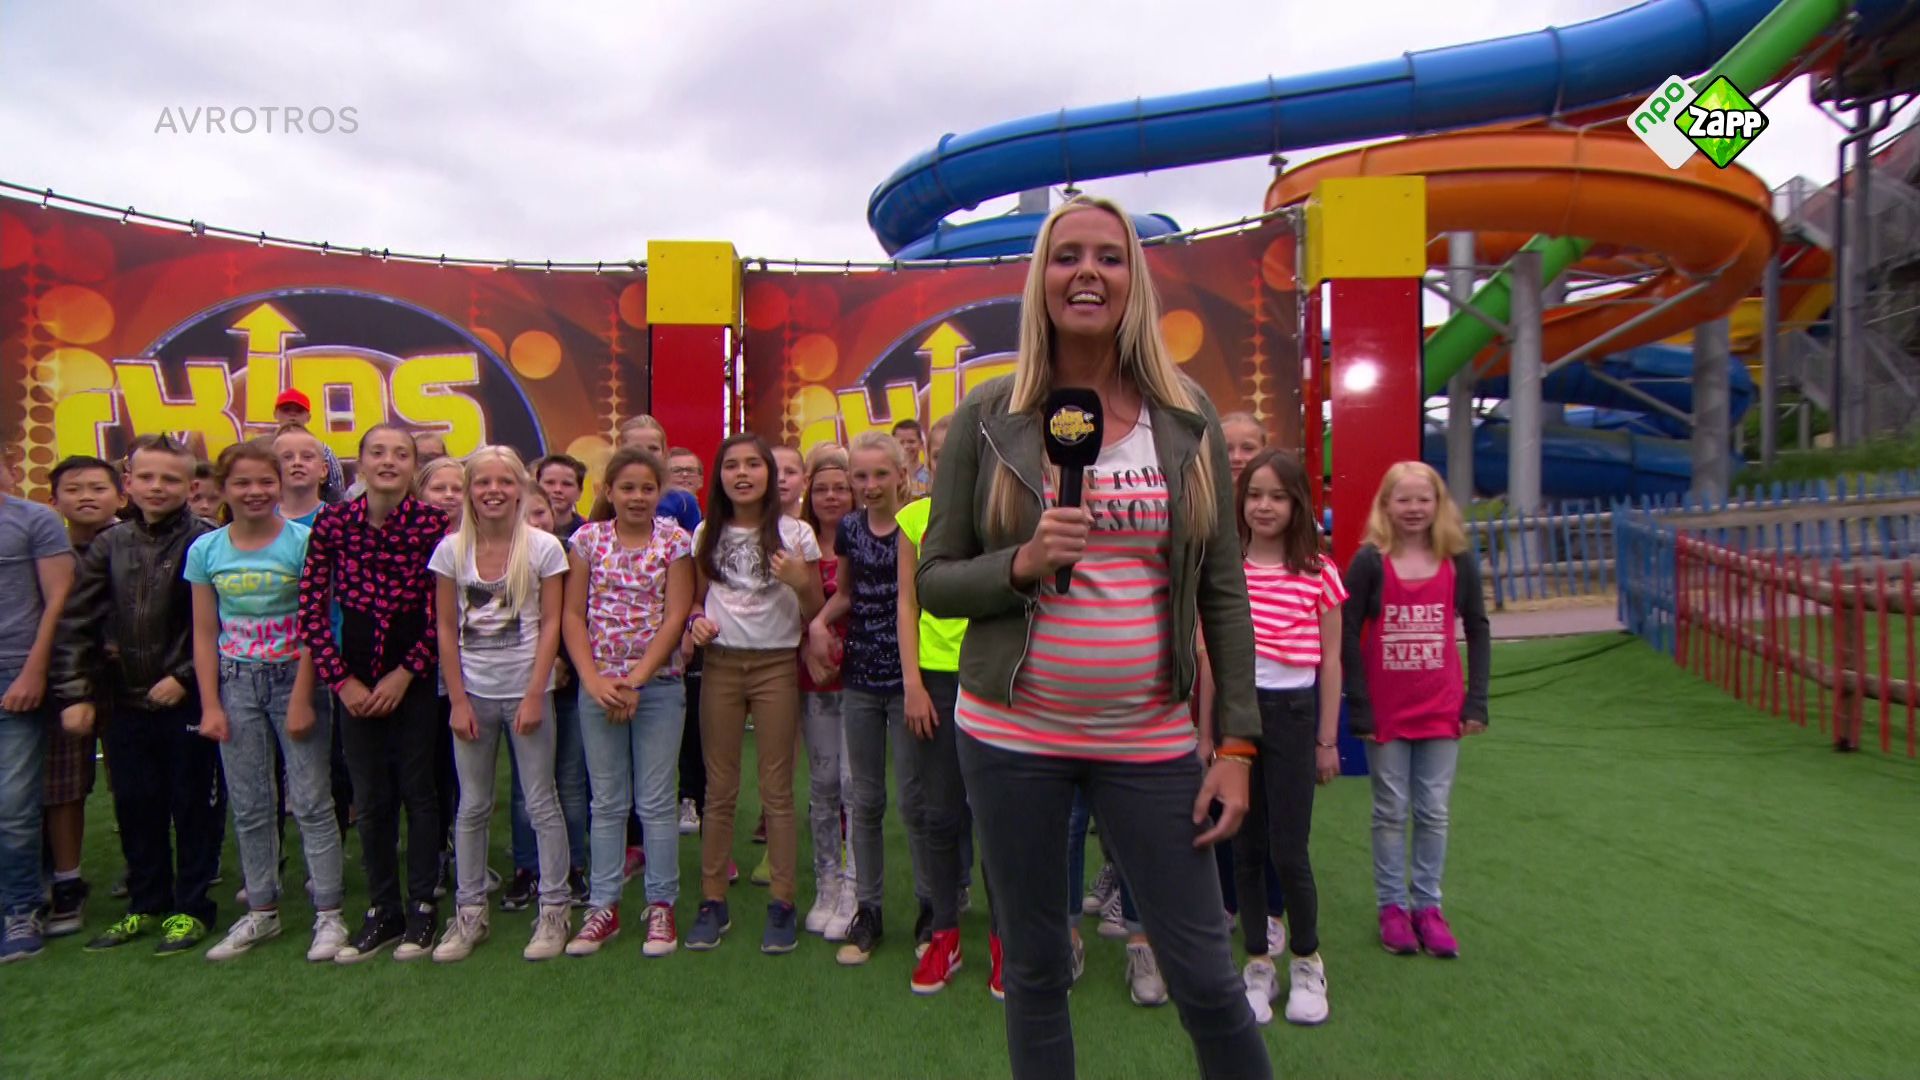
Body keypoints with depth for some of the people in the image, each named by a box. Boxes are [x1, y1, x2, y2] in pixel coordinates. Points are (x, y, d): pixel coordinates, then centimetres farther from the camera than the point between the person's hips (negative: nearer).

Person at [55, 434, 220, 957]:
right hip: (127, 702, 5)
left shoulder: (207, 542, -9)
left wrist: (184, 677, -13)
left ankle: (191, 907, 18)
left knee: (193, 805, 5)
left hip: (188, 699, -5)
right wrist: (75, 693, -1)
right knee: (135, 806, 13)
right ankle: (147, 904, 29)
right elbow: (77, 623, 4)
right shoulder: (110, 545, 5)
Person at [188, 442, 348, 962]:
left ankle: (329, 915, 8)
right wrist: (210, 705, 0)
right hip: (236, 684, 4)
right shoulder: (205, 550, 2)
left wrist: (302, 698, -12)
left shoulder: (303, 541, -8)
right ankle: (261, 911, 26)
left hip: (294, 678, -4)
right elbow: (205, 634, 5)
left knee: (312, 801, -1)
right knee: (248, 806, 12)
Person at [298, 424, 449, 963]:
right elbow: (311, 609, -2)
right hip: (357, 679, 2)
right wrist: (342, 681, -6)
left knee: (417, 790, 7)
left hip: (414, 675, -2)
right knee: (370, 799, 11)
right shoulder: (333, 522, -4)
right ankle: (382, 909, 25)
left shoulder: (433, 523, -9)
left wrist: (405, 673, -10)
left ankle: (422, 906, 20)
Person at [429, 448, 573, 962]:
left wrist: (535, 695, -10)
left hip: (526, 691, -2)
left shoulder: (543, 547, -5)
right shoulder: (451, 549, 1)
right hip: (472, 693, 2)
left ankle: (553, 909, 15)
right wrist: (457, 700, -2)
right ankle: (469, 911, 23)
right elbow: (446, 629, 3)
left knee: (541, 803, 4)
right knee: (473, 807, 11)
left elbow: (551, 624, -5)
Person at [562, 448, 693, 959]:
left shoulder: (674, 542, -2)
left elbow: (675, 617, -7)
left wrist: (635, 680, -14)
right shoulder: (588, 539, 3)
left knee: (656, 802, 4)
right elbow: (574, 615, 1)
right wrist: (594, 681, -10)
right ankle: (604, 906, 21)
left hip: (658, 684, -2)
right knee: (606, 802, 10)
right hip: (597, 686, 2)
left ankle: (661, 905, 16)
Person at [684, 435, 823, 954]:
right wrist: (697, 621, -5)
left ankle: (782, 904, 11)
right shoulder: (707, 535, 7)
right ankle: (712, 901, 17)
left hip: (775, 665, -2)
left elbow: (815, 612, 1)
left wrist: (800, 583, -19)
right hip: (720, 665, 3)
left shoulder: (794, 534, -2)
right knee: (719, 789, 8)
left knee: (777, 790, 2)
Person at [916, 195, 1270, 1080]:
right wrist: (1022, 564, -18)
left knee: (1206, 976, 5)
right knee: (1035, 969, 13)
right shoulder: (988, 417, -2)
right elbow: (934, 580, 1)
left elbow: (1224, 592, 3)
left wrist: (1237, 743, -1)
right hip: (1014, 734, 0)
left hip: (1150, 739, 1)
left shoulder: (1188, 419, 1)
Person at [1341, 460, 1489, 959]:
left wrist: (1476, 702, 1)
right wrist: (1359, 708, -10)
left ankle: (1427, 905, 22)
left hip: (1441, 710, 2)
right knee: (1390, 813, 9)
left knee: (1433, 813, 10)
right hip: (1385, 712, -2)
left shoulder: (1458, 561, 0)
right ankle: (1392, 907, 20)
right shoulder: (1369, 562, -7)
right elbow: (1347, 636, -7)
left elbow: (1478, 630, 6)